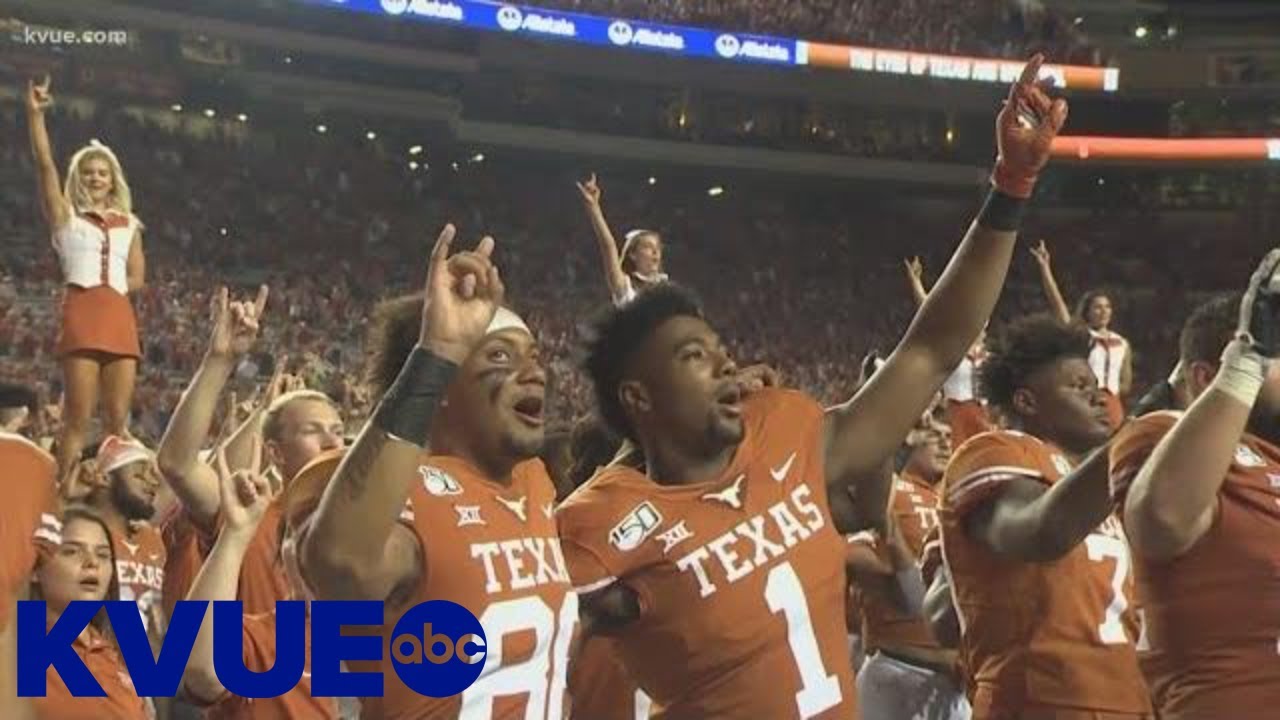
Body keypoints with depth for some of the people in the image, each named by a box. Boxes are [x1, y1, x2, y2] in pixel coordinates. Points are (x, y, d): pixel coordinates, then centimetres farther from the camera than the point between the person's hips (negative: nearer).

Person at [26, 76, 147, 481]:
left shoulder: (128, 224, 20)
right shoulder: (65, 217, 9)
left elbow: (138, 279, 16)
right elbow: (44, 164, -3)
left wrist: (113, 285, -3)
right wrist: (35, 114, -10)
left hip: (120, 317, 4)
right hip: (81, 314, -4)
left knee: (118, 419, 0)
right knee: (79, 417, -9)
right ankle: (65, 492, -10)